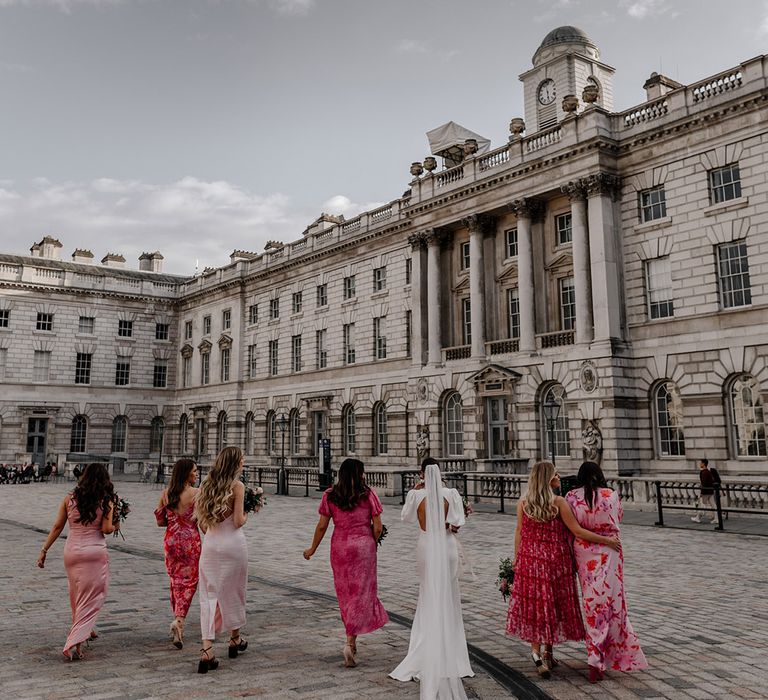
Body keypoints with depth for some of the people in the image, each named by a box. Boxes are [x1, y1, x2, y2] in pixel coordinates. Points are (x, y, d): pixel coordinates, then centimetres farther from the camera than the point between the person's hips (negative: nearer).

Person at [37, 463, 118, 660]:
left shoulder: (70, 498, 3)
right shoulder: (106, 500, -6)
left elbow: (57, 527, 3)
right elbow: (106, 529, -12)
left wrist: (44, 550, 9)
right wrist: (115, 526, 9)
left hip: (71, 551, 4)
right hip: (95, 551, -4)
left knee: (77, 594, 24)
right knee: (91, 598, 3)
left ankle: (85, 630, 42)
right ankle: (74, 643, -10)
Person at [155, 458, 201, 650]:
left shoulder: (166, 493, 2)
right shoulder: (196, 493, -13)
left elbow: (160, 521, 7)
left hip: (171, 540, 5)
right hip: (190, 541, -5)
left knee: (176, 581, 17)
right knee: (189, 582, 3)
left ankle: (178, 621, 25)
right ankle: (179, 620, -14)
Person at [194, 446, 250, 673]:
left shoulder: (206, 484, 6)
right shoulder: (237, 486, -11)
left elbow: (201, 521, 9)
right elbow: (238, 521, -14)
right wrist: (246, 516, 6)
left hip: (210, 544, 4)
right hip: (233, 543, -4)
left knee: (209, 595, 5)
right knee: (233, 590, 14)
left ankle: (207, 650, -4)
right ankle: (235, 639, 32)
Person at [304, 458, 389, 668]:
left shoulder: (330, 495, -2)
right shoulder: (369, 495, -6)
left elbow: (322, 526, 1)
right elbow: (377, 527, -5)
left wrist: (313, 548, 14)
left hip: (340, 547, 2)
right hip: (364, 546, -2)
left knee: (345, 594, 16)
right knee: (361, 593, 4)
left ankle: (352, 641, 26)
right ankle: (350, 642, -8)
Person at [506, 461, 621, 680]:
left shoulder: (523, 502, -2)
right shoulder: (559, 502, -12)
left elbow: (519, 532, 2)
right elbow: (577, 531, -12)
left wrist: (516, 560, 11)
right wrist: (607, 540, -4)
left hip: (530, 560, 2)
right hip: (556, 560, -2)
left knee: (534, 604, 8)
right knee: (554, 604, 14)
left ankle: (536, 653, -3)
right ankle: (548, 652, 24)